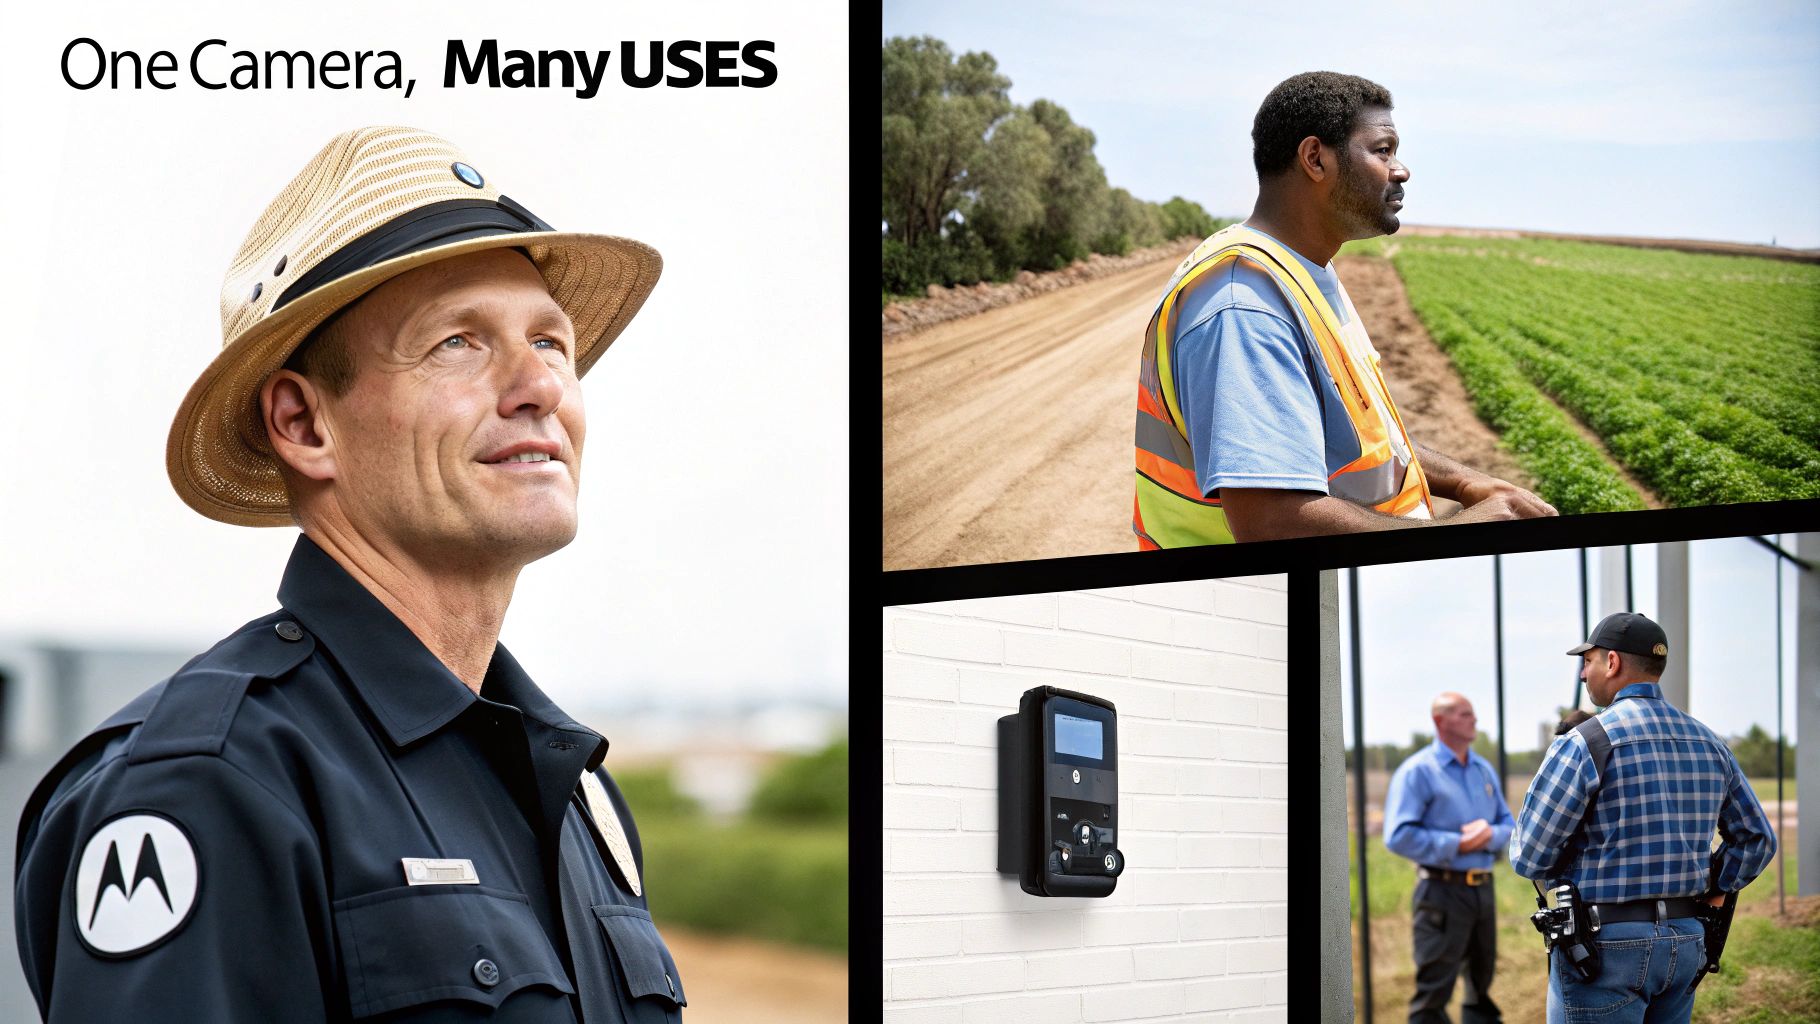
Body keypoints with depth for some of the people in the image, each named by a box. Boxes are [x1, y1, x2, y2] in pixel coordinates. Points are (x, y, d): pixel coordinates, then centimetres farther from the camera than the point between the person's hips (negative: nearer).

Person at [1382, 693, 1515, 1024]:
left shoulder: (1485, 770, 14)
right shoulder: (1417, 771, -7)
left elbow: (1508, 824, 14)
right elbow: (1399, 836, -16)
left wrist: (1490, 835, -10)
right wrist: (1457, 845, -18)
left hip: (1483, 888, 7)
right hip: (1443, 889, -7)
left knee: (1482, 981, 15)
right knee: (1434, 989, -8)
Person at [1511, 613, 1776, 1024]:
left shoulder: (1582, 744, -12)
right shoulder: (1707, 743, 10)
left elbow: (1530, 855, -10)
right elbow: (1756, 839, 17)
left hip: (1606, 945, -7)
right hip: (1685, 943, 7)